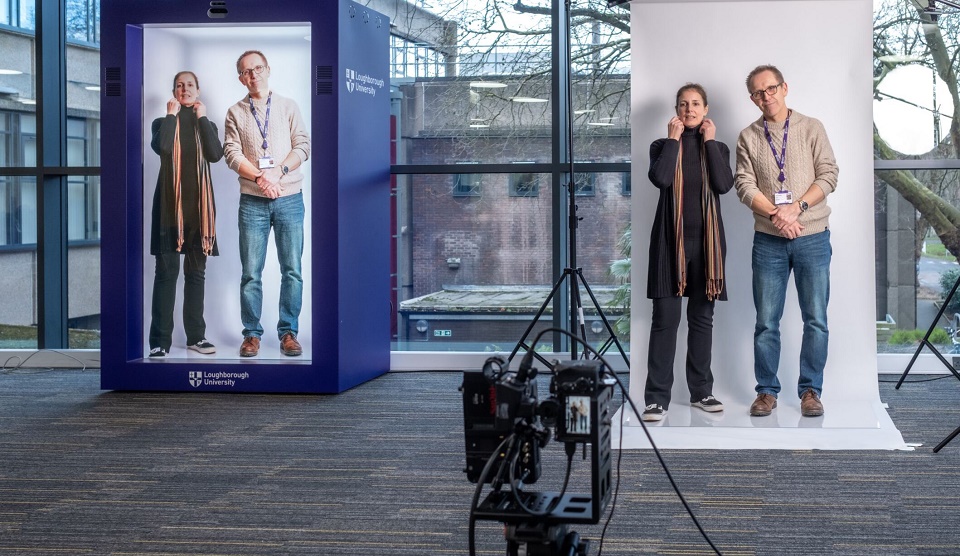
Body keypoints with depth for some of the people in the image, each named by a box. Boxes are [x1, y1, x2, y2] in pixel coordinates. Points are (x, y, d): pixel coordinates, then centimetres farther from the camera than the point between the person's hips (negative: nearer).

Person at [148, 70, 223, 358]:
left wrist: (202, 117, -3)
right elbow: (162, 147, -17)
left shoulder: (206, 125, 13)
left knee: (196, 271, 6)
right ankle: (160, 340, -7)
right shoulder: (162, 123, 8)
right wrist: (171, 114, -6)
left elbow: (215, 154, -9)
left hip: (198, 203, 2)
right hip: (170, 202, -2)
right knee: (166, 271, -7)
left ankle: (196, 335, 11)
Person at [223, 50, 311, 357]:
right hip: (252, 201, 0)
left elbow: (302, 146, 0)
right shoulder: (235, 113, 7)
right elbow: (232, 153, -3)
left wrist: (278, 172, -14)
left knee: (292, 271, 1)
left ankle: (288, 332, 9)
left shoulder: (288, 106, 7)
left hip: (289, 198, 0)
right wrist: (260, 176, -17)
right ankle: (252, 333, 10)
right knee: (251, 272, 2)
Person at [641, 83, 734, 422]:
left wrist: (710, 141, -4)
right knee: (665, 318, -6)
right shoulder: (662, 146, 7)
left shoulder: (718, 148, 11)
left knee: (702, 318, 7)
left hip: (705, 240, 2)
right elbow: (660, 178, -15)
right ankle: (657, 398, -5)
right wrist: (673, 138, -7)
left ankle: (701, 391, 16)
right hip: (671, 239, -2)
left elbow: (724, 184, -9)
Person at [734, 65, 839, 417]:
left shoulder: (811, 129, 3)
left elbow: (828, 176, -3)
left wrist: (796, 208, -15)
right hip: (768, 240, 1)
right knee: (766, 321, 4)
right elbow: (744, 186, -2)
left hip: (812, 237, -1)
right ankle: (767, 391, 14)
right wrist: (774, 214, -17)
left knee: (816, 320, 1)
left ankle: (810, 390, 11)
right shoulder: (748, 137, 6)